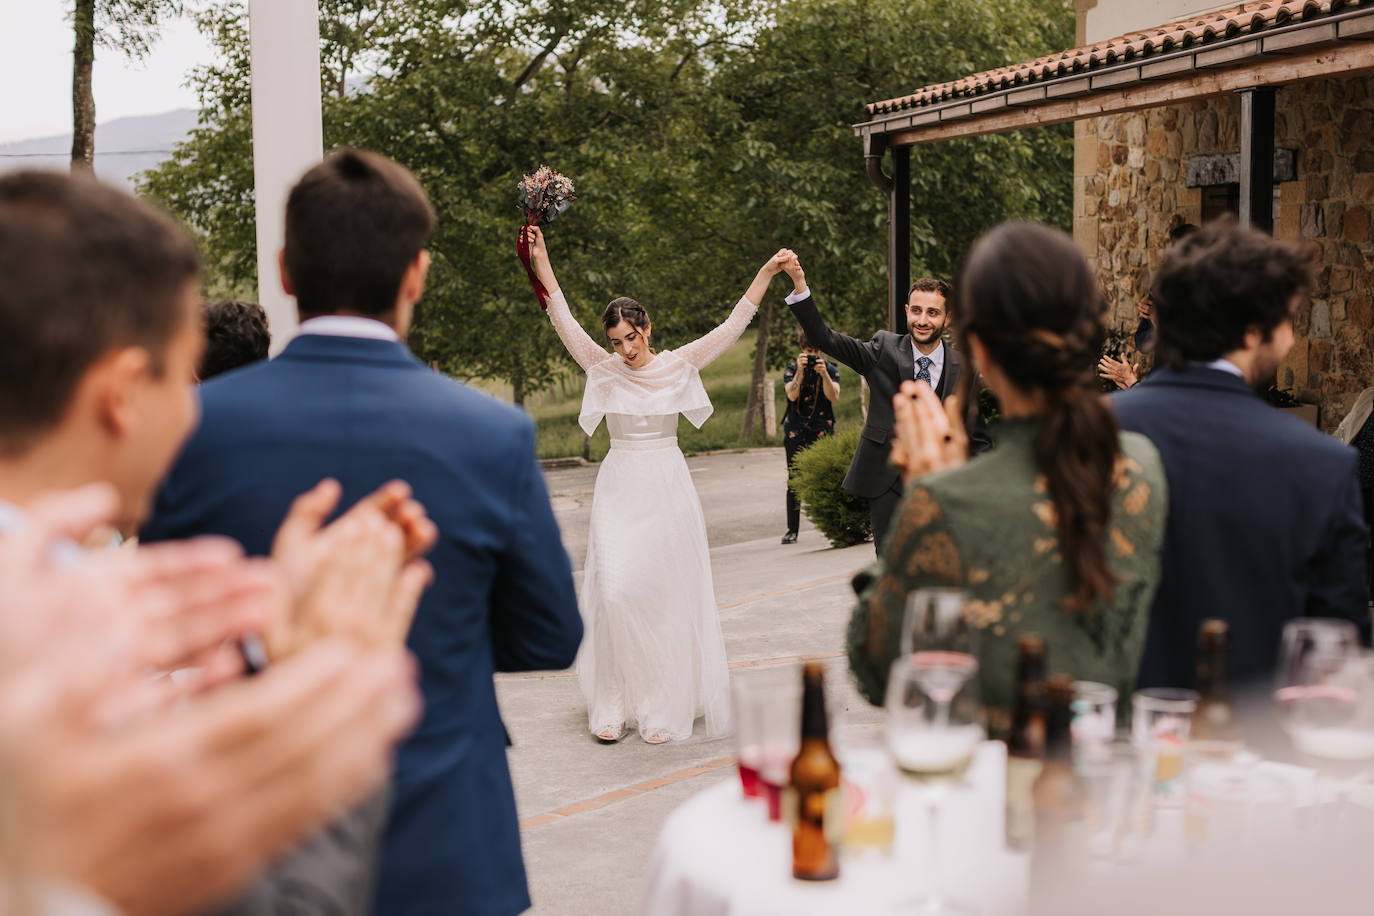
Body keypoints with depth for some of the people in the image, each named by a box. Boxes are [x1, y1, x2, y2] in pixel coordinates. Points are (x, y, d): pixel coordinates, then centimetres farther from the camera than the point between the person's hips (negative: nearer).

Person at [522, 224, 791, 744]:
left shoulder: (679, 365, 1)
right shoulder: (605, 370, 1)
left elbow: (731, 328, -3)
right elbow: (567, 326, -8)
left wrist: (766, 274, -9)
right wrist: (542, 266, -16)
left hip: (668, 490, 0)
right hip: (620, 490, 0)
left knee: (666, 592, 1)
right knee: (614, 590, -8)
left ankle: (663, 706, 9)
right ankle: (614, 704, 1)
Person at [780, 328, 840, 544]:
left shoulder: (831, 369, 6)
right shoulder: (791, 369, 4)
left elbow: (834, 397, -9)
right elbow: (792, 395, -12)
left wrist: (824, 374, -23)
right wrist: (800, 372, -24)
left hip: (822, 431, 0)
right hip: (796, 432, 0)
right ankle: (792, 530, 2)